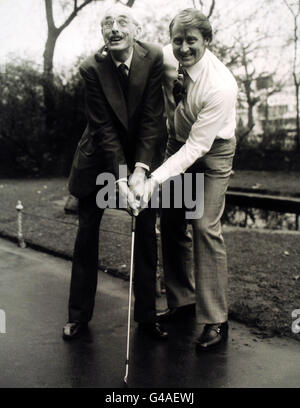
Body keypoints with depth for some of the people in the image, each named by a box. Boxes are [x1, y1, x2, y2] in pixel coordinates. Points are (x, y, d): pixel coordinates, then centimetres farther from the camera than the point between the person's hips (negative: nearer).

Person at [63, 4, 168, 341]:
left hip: (143, 157, 1)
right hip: (101, 157, 0)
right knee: (87, 231, 4)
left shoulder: (154, 58, -14)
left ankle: (146, 315, 17)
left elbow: (152, 119, -16)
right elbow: (104, 128, -18)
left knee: (146, 234, 3)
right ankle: (79, 314, 19)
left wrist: (140, 170, -25)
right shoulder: (92, 69, -16)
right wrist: (120, 178, -25)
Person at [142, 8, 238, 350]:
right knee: (171, 223, 7)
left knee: (205, 227, -14)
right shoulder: (167, 58, -13)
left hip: (211, 152, -6)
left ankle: (214, 321, -5)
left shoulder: (220, 86, -30)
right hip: (178, 143, 6)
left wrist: (156, 179, -37)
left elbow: (197, 146, -30)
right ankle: (181, 300, 23)